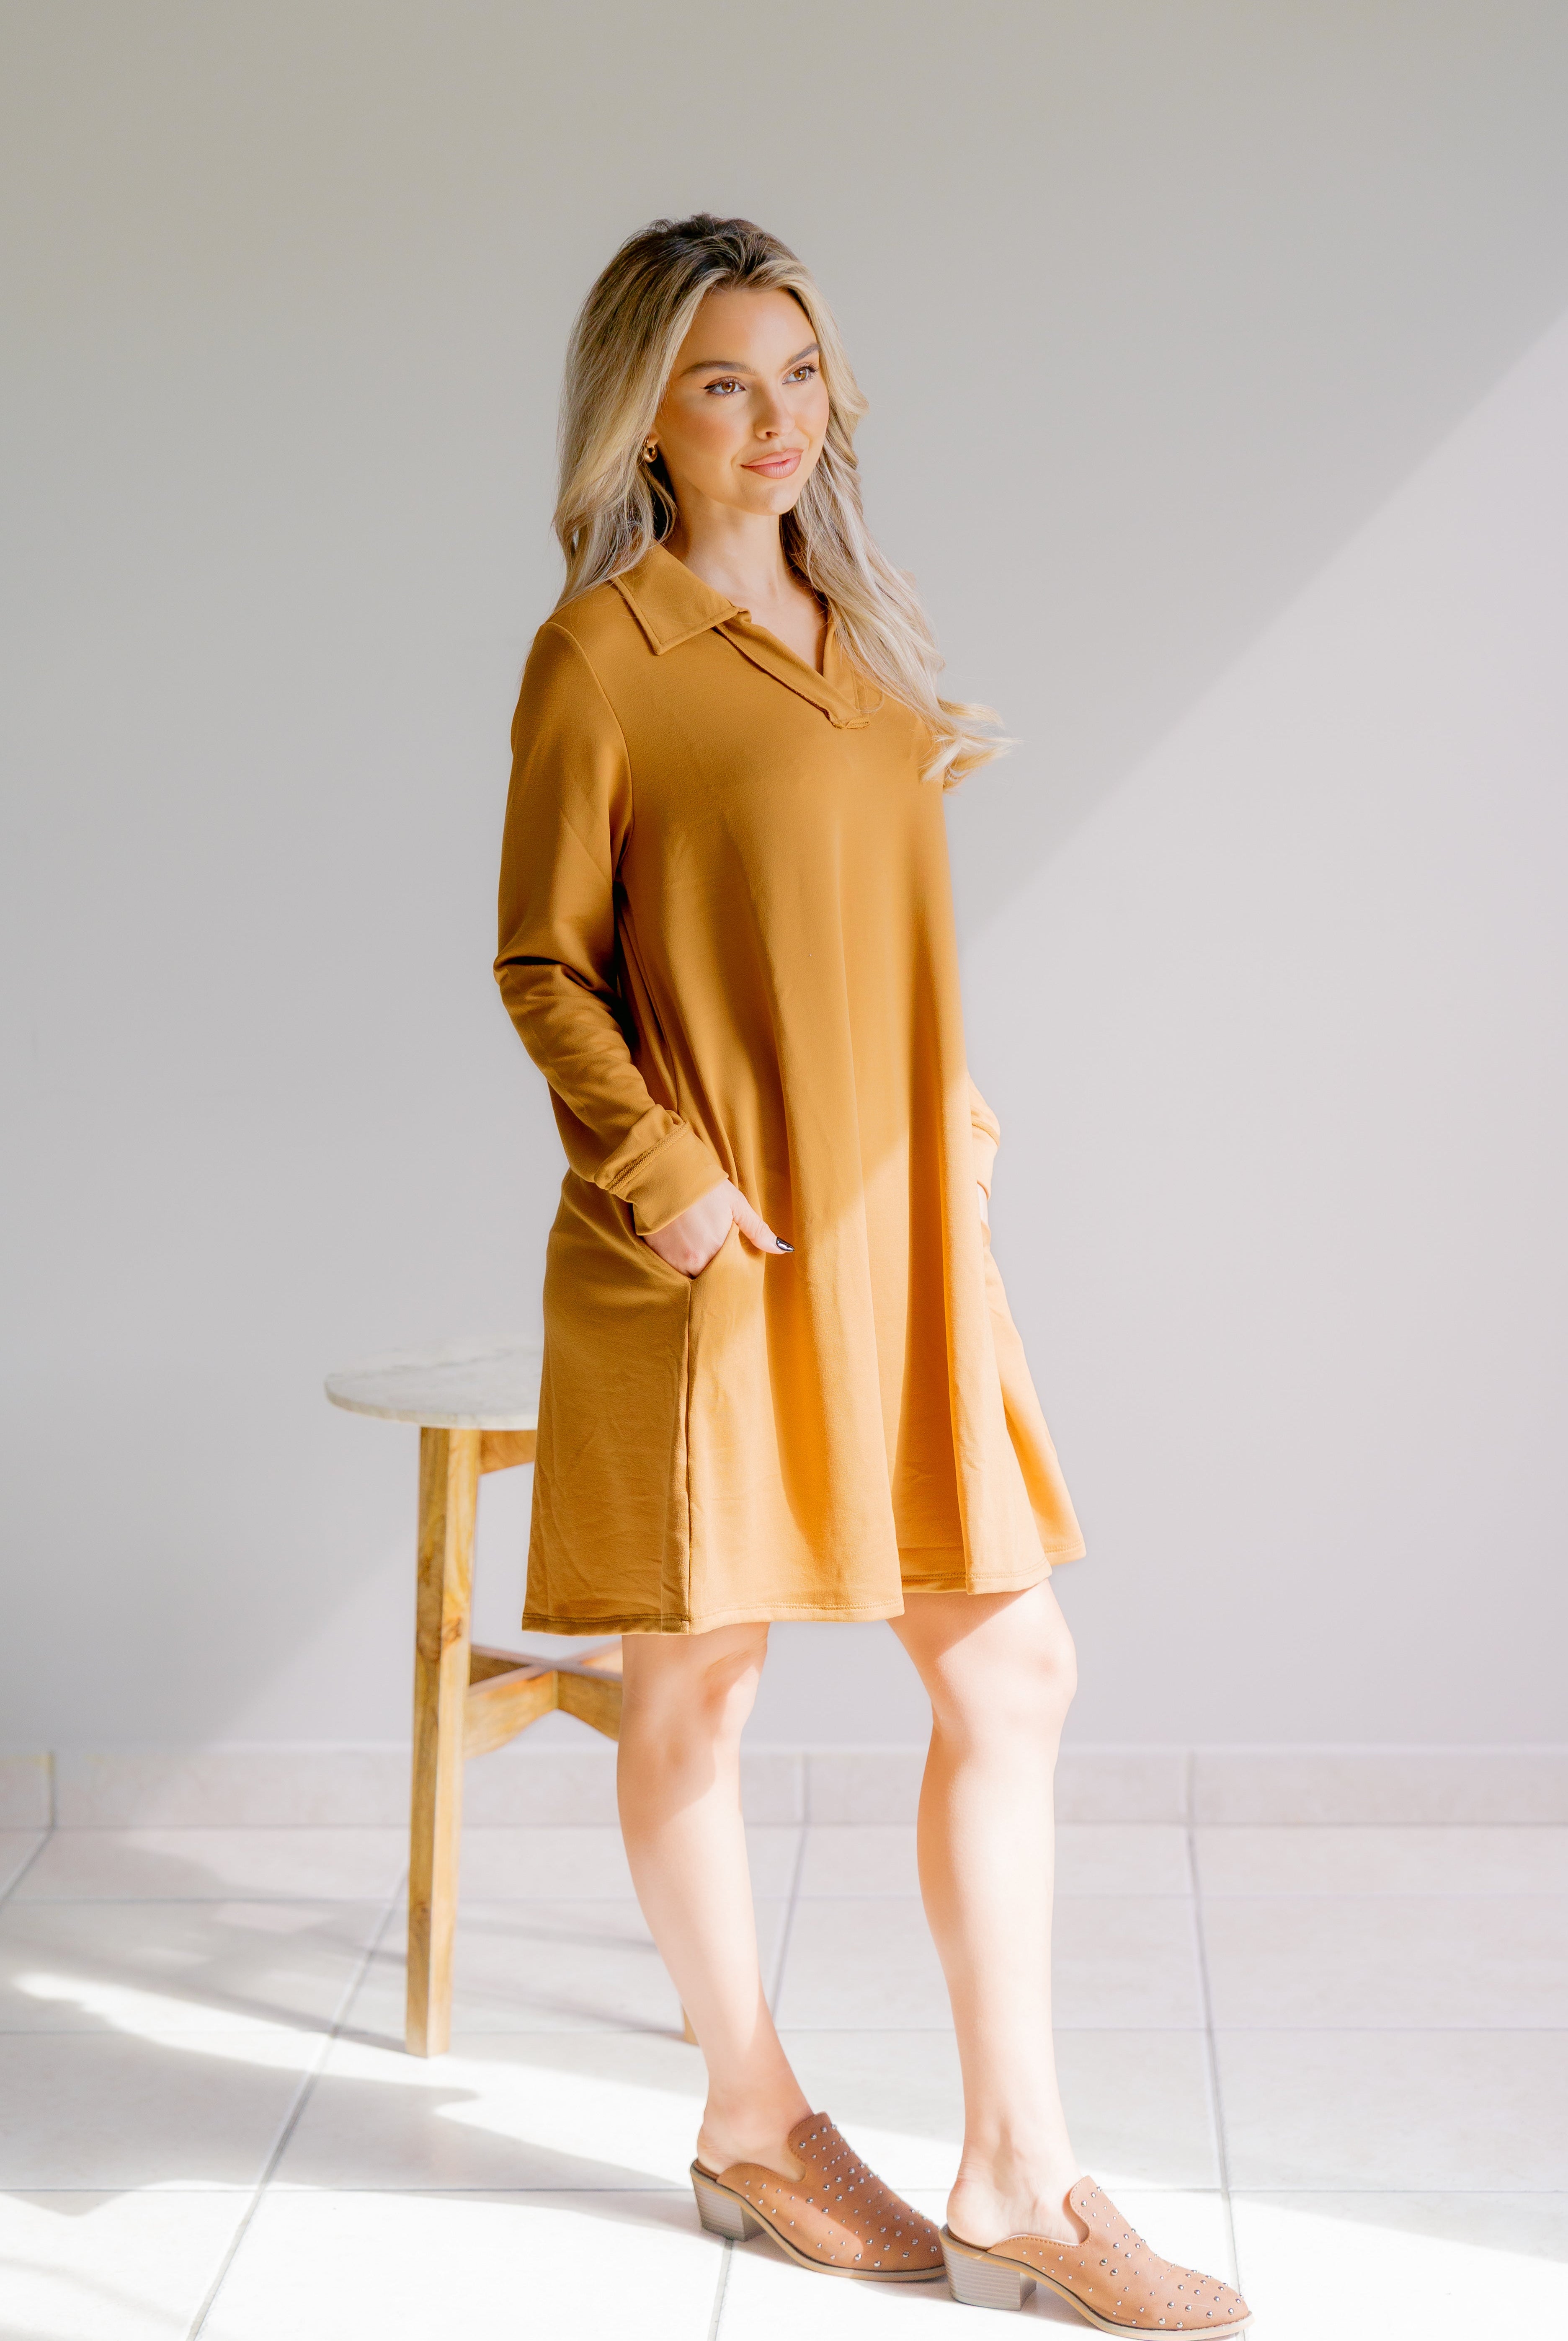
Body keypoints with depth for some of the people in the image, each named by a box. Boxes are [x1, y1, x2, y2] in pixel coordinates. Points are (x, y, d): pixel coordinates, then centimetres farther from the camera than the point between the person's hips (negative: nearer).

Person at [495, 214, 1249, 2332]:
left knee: (1013, 1676, 5)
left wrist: (955, 1128, 9)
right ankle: (752, 2129, 25)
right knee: (699, 1694, 6)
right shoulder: (601, 649, -7)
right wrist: (660, 1168, -17)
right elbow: (542, 966, -7)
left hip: (899, 1238, 7)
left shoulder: (861, 628, 13)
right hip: (714, 1254, -7)